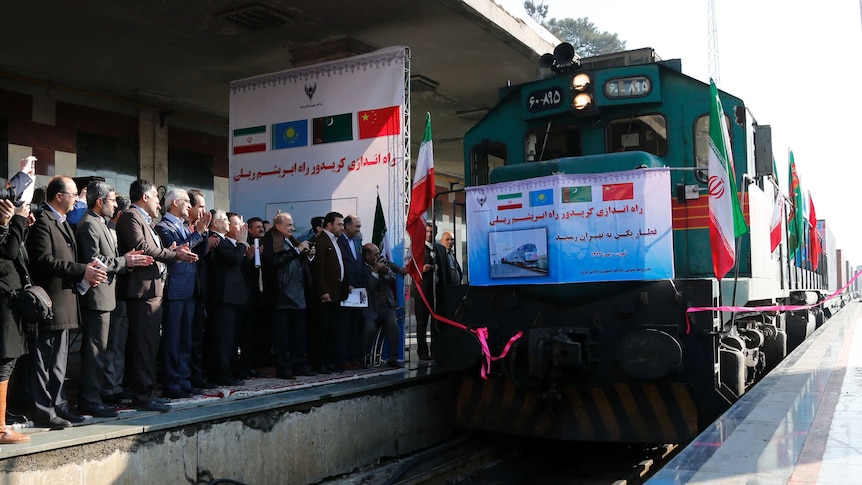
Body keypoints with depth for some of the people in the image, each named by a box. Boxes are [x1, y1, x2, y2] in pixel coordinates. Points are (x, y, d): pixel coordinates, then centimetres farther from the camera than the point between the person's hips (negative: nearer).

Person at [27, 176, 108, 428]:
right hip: (49, 302, -10)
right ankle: (44, 411, 5)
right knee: (45, 360, -2)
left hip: (63, 302, 10)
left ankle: (59, 405, 24)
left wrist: (86, 270, 2)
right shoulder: (42, 222, -14)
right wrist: (82, 271, -22)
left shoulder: (62, 222, 17)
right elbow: (43, 260, -22)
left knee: (59, 361, 16)